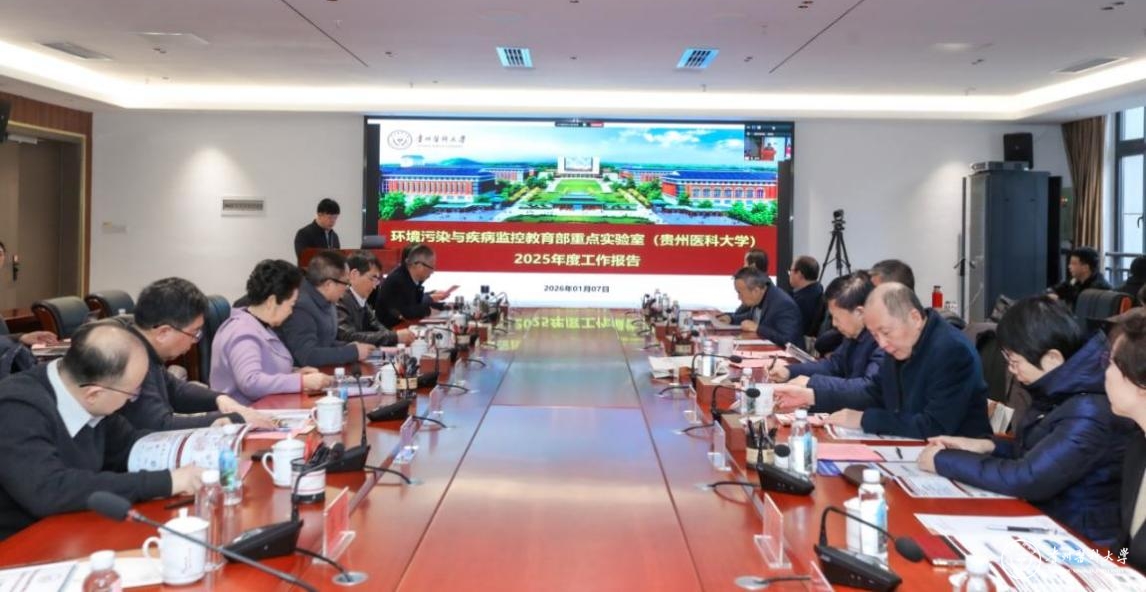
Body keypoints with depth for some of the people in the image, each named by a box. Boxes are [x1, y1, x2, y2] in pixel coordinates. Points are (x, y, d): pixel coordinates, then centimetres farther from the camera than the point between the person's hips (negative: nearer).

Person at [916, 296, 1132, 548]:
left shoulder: (1090, 414, -25)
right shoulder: (1061, 390, 3)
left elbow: (1027, 479, -27)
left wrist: (944, 460, -17)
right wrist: (988, 446, -1)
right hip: (1043, 518, 8)